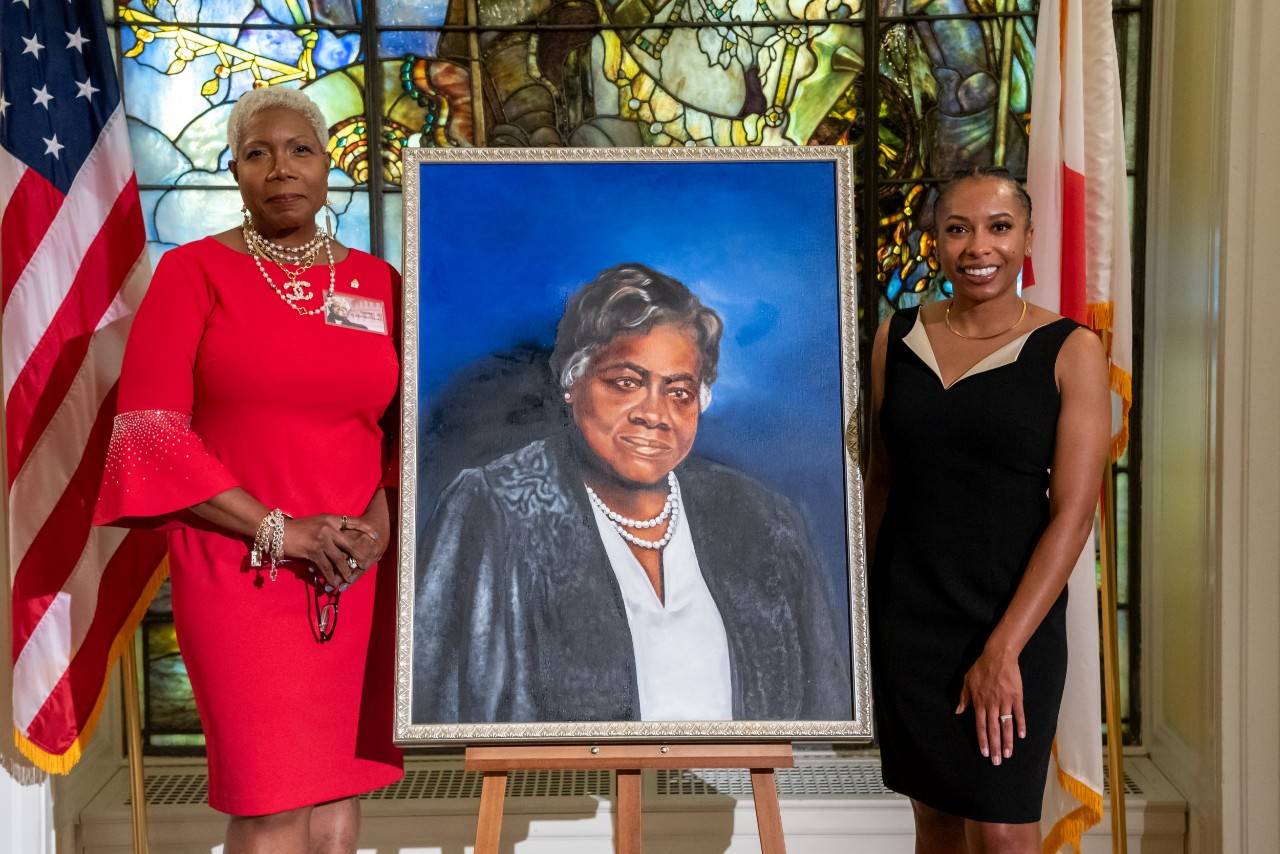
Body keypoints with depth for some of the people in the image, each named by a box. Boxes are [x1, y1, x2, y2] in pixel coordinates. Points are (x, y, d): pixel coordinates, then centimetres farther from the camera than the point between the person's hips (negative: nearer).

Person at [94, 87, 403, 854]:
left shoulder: (378, 282, 9)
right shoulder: (193, 272, 0)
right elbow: (149, 432, -8)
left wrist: (381, 519, -7)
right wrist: (278, 531, -14)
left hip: (358, 574, 3)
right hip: (240, 570, -3)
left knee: (340, 792, 8)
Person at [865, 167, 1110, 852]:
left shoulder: (1070, 352, -6)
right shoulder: (897, 337, 4)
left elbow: (1073, 514, -10)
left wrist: (1003, 650, -15)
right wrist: (866, 606, 9)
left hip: (1011, 620, -3)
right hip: (903, 616, 3)